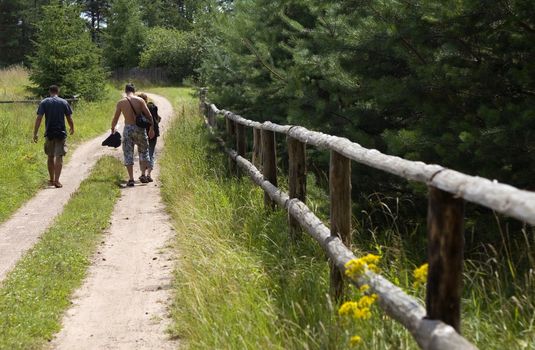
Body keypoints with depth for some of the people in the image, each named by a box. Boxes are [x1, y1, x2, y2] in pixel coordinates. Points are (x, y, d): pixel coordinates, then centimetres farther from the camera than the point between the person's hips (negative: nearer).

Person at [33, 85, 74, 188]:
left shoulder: (44, 102, 0)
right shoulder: (64, 102, 0)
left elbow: (39, 118, -5)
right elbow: (69, 118, 2)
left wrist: (35, 133, -3)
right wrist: (72, 128, 21)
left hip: (49, 133, 1)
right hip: (61, 133, -1)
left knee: (50, 157, 14)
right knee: (59, 157, -1)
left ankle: (51, 180, 24)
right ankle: (56, 180, -10)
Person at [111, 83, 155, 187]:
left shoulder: (120, 102, 1)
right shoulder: (140, 100, -2)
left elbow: (115, 119, 7)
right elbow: (149, 115, -6)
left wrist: (113, 129, 23)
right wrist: (151, 128, -1)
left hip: (128, 129, 0)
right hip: (140, 128, 0)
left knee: (128, 154, 6)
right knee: (143, 151, 18)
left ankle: (131, 179, 2)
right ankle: (143, 174, 9)